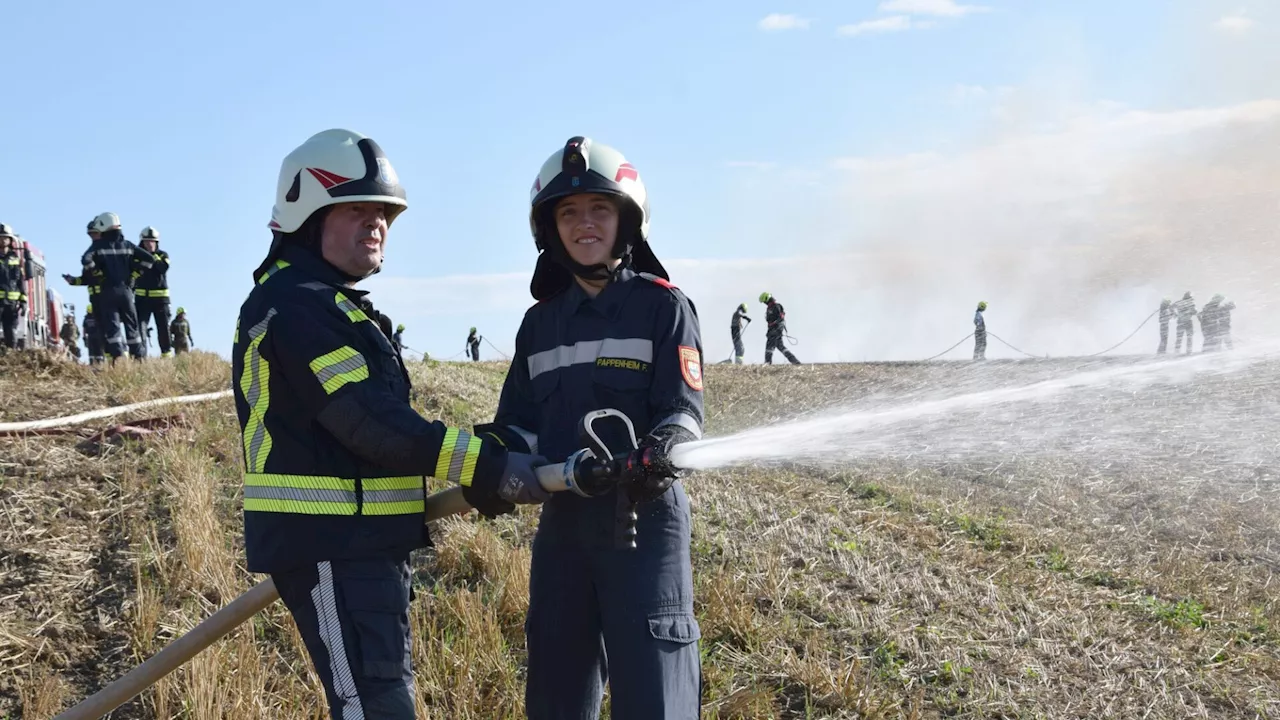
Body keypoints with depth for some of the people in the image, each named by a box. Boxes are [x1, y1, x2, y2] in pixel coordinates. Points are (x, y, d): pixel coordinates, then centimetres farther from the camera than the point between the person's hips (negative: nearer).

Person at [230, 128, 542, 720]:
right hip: (329, 549, -11)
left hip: (362, 544, 11)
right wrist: (487, 465, -26)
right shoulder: (296, 304, -15)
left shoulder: (324, 304, 19)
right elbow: (368, 419, -23)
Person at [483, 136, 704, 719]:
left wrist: (666, 446, -31)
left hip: (645, 518, -5)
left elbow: (684, 409, -9)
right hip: (562, 522, 5)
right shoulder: (540, 323, 14)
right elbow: (520, 424, 13)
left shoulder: (662, 306, -2)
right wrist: (496, 455, -10)